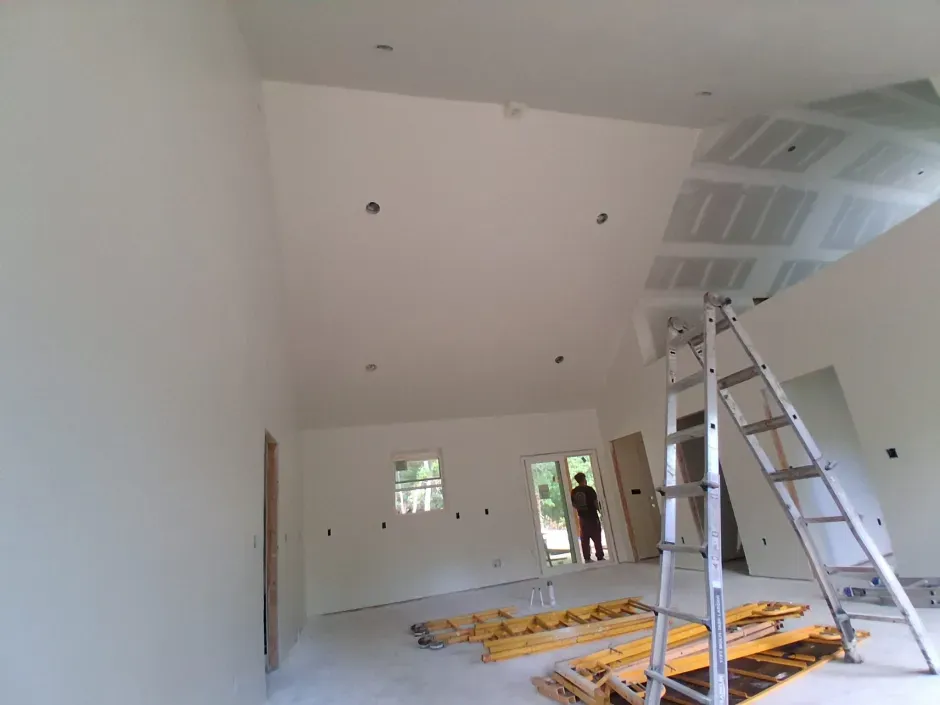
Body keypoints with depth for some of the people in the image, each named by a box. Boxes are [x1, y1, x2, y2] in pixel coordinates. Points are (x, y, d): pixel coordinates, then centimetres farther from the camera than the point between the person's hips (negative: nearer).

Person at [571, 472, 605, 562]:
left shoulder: (574, 492, 2)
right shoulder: (589, 489, -12)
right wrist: (601, 512, 1)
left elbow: (574, 505, 7)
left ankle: (587, 558, 11)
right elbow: (596, 502, -11)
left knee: (584, 539, 8)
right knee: (597, 538, 3)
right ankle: (600, 557, 5)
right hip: (592, 517, -4)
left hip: (582, 518, 4)